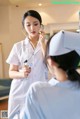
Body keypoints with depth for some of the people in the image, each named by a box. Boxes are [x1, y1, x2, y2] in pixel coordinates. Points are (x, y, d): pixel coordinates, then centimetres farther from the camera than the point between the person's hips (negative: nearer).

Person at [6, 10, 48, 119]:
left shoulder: (47, 44, 2)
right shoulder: (18, 46, 2)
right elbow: (11, 72, 3)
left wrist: (42, 43, -11)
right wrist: (21, 73, -18)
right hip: (21, 93, 1)